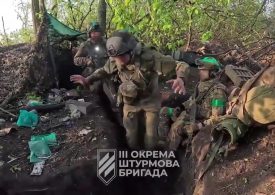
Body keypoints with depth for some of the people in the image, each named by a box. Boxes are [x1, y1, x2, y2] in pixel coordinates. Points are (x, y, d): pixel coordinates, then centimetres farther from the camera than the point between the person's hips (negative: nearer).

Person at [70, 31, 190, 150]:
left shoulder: (149, 57, -35)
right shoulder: (114, 59, -21)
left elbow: (182, 66, -32)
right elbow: (104, 70, 3)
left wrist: (180, 79, -55)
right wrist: (87, 80, -12)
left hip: (150, 100, -3)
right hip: (130, 102, 3)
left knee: (151, 134, 13)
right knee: (131, 134, 17)